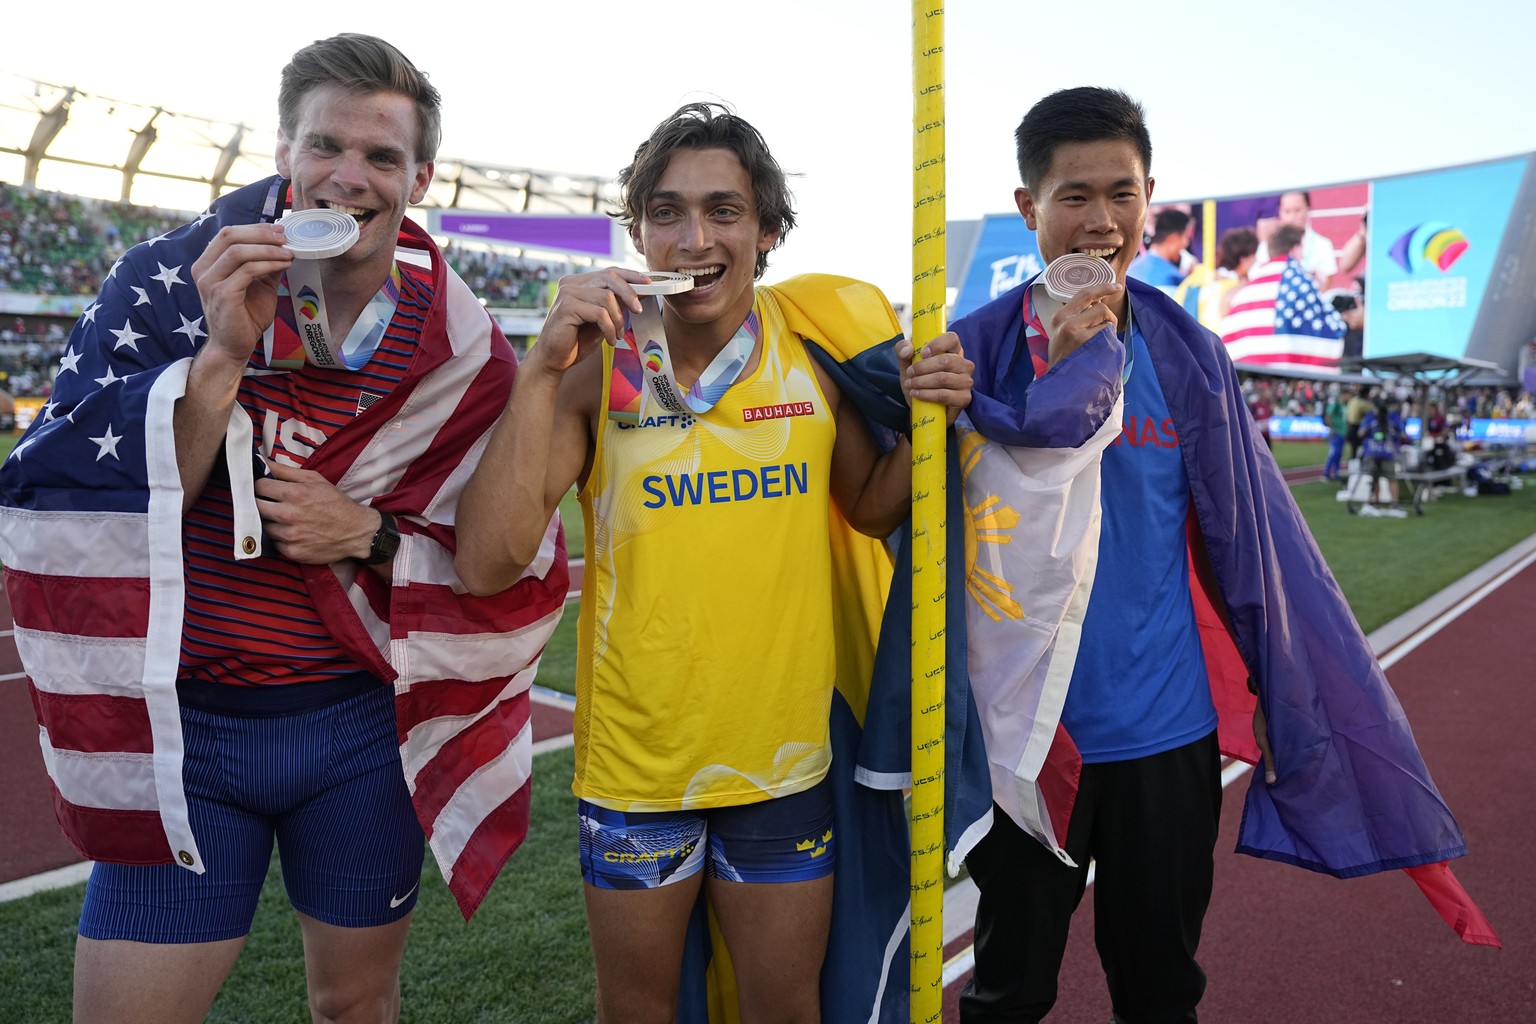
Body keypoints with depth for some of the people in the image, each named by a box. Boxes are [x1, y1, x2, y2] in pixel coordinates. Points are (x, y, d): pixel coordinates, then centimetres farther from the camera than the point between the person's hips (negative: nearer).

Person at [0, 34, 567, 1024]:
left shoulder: (461, 350, -5)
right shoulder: (167, 283, -5)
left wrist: (371, 537, -18)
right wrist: (222, 355, -23)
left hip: (364, 729, 1)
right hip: (180, 727, 0)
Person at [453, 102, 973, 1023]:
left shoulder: (815, 344, -7)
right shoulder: (597, 360, -11)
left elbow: (872, 509, 8)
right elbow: (488, 564, -20)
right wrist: (543, 371, -25)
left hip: (785, 757, 1)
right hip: (635, 761, 0)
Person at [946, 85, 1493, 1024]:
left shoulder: (1187, 355, 1)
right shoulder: (980, 348, -6)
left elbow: (1251, 546, 5)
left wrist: (1306, 720, 8)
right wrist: (1063, 370, -21)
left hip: (1169, 731, 2)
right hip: (1028, 733, -2)